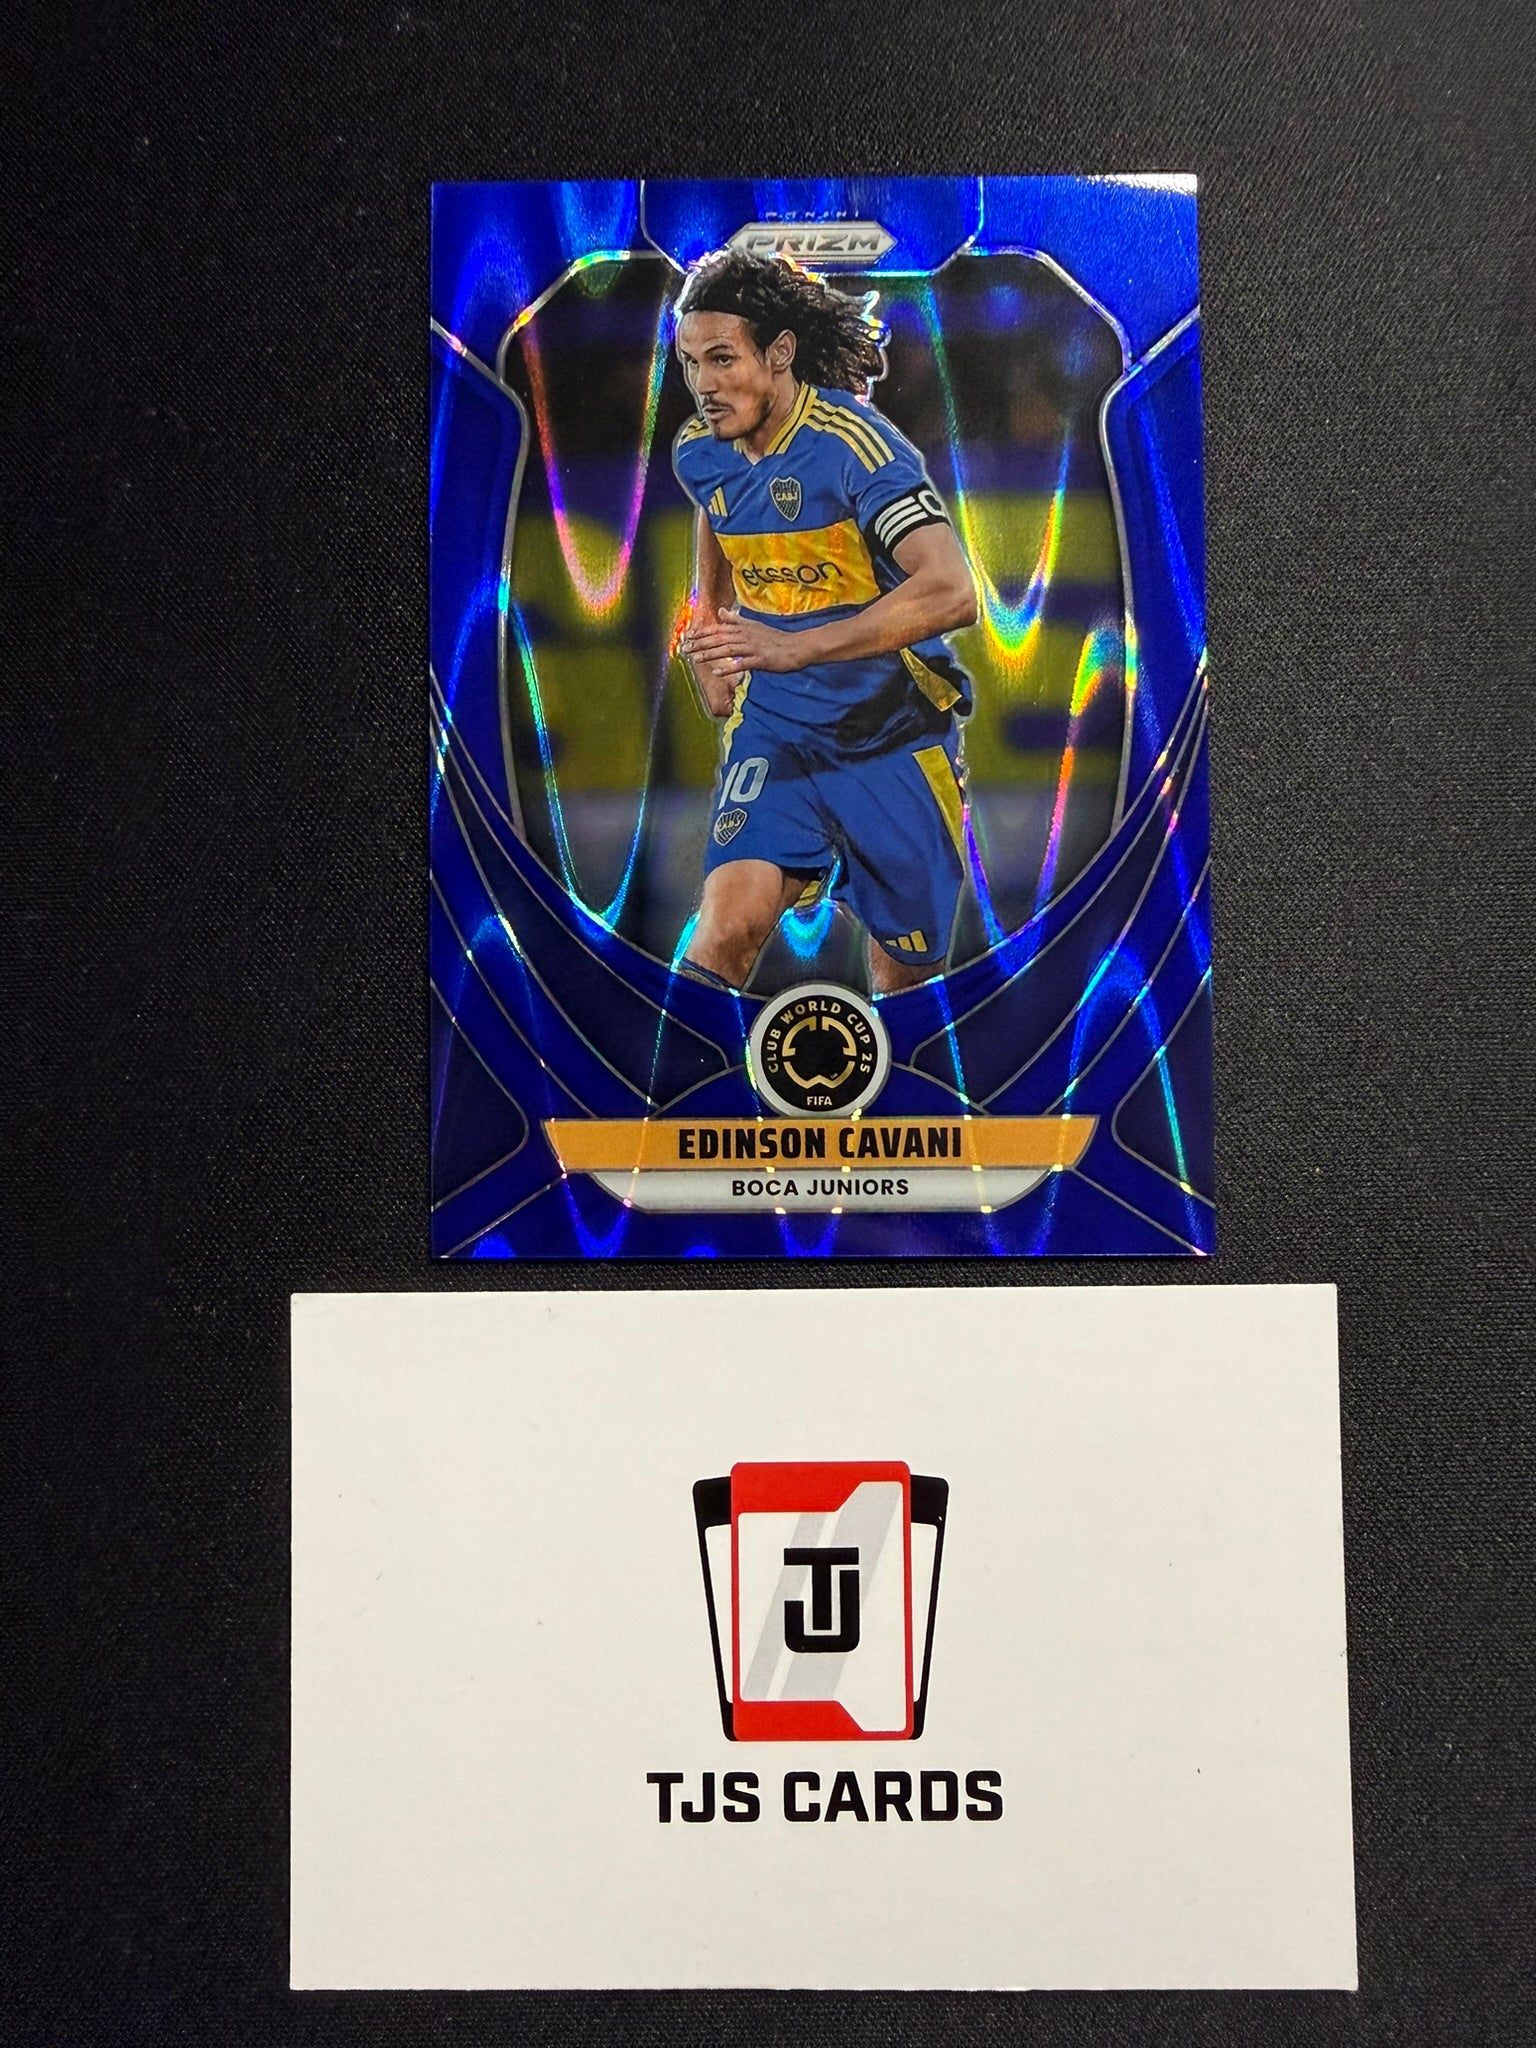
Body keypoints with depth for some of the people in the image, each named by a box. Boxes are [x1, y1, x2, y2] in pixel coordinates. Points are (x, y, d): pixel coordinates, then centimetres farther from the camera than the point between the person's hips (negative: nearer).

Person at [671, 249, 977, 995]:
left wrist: (793, 647, -42)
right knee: (729, 926, -21)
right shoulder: (698, 451, 0)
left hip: (895, 734, -3)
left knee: (905, 973, 9)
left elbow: (950, 592, -34)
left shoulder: (855, 444, -21)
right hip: (773, 727, 4)